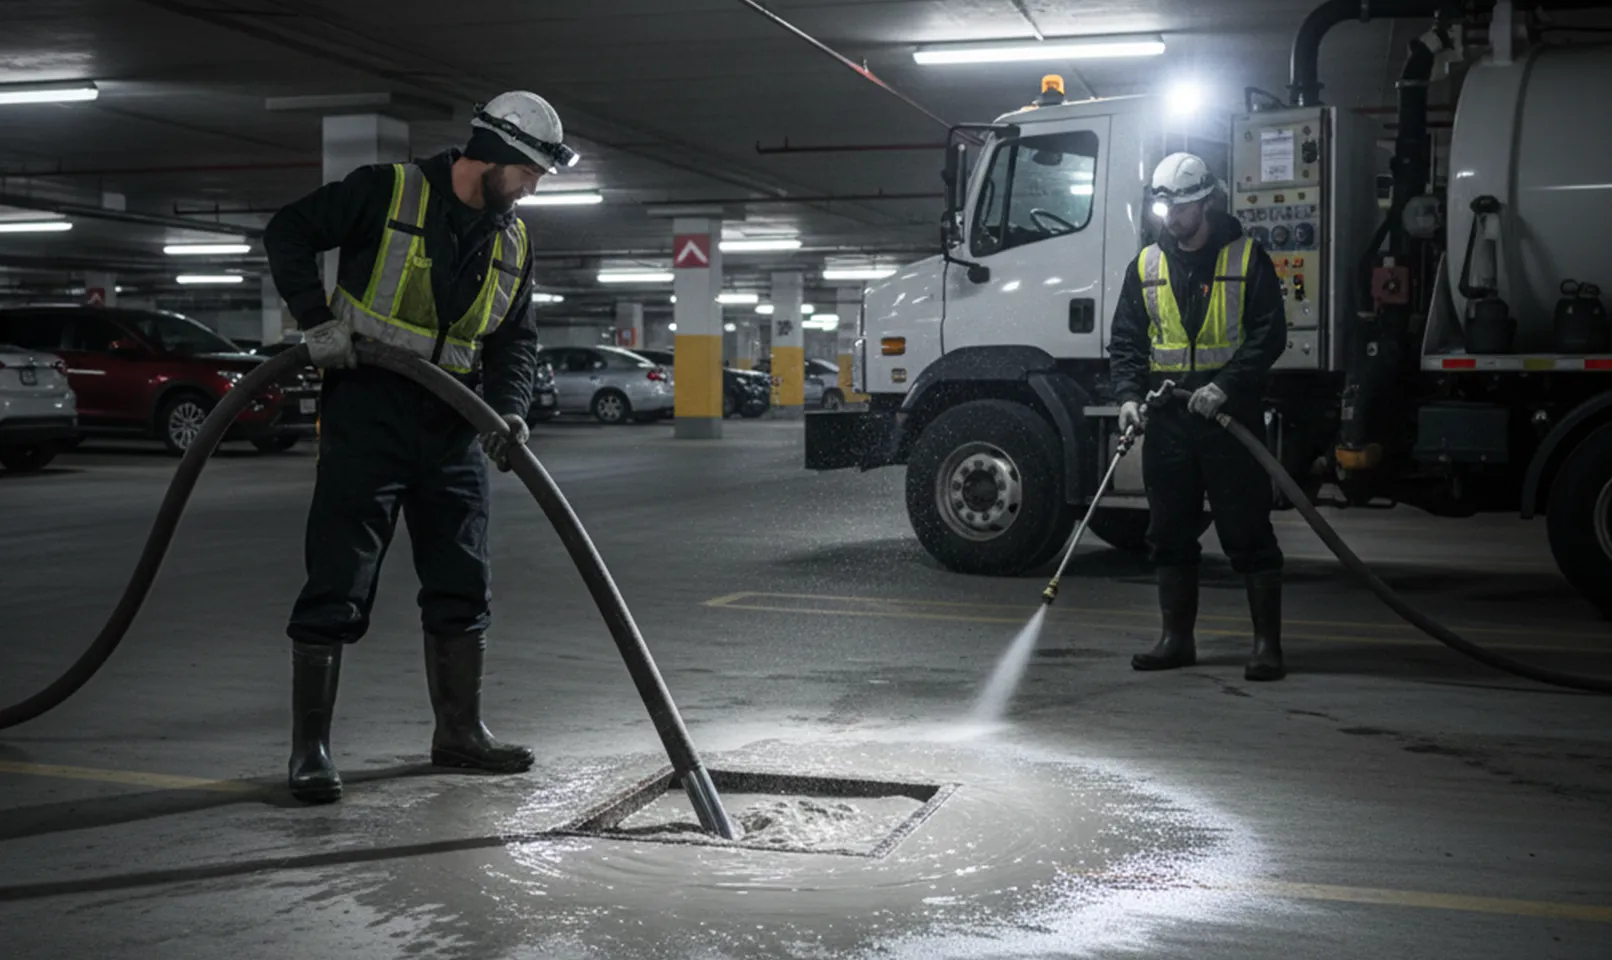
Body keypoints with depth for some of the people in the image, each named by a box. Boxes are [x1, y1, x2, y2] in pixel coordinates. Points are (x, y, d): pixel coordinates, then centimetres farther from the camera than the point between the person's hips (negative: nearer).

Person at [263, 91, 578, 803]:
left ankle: (459, 732, 23)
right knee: (337, 585, -4)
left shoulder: (512, 241, 10)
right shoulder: (388, 192, -8)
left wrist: (508, 410, -8)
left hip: (453, 430, 6)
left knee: (463, 585, 10)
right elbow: (288, 233, -5)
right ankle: (310, 748, 4)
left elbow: (515, 339, 10)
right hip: (366, 417, -6)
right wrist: (317, 318, -16)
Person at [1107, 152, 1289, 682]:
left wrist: (1225, 385, -18)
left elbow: (1269, 336, -5)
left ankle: (1267, 643, 3)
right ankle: (1176, 638, 18)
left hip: (1231, 416, -4)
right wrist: (1129, 395, -6)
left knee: (1248, 532, -3)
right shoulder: (1146, 266, 12)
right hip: (1166, 419, 4)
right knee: (1170, 532, 8)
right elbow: (1126, 340, 10)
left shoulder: (1247, 260, 0)